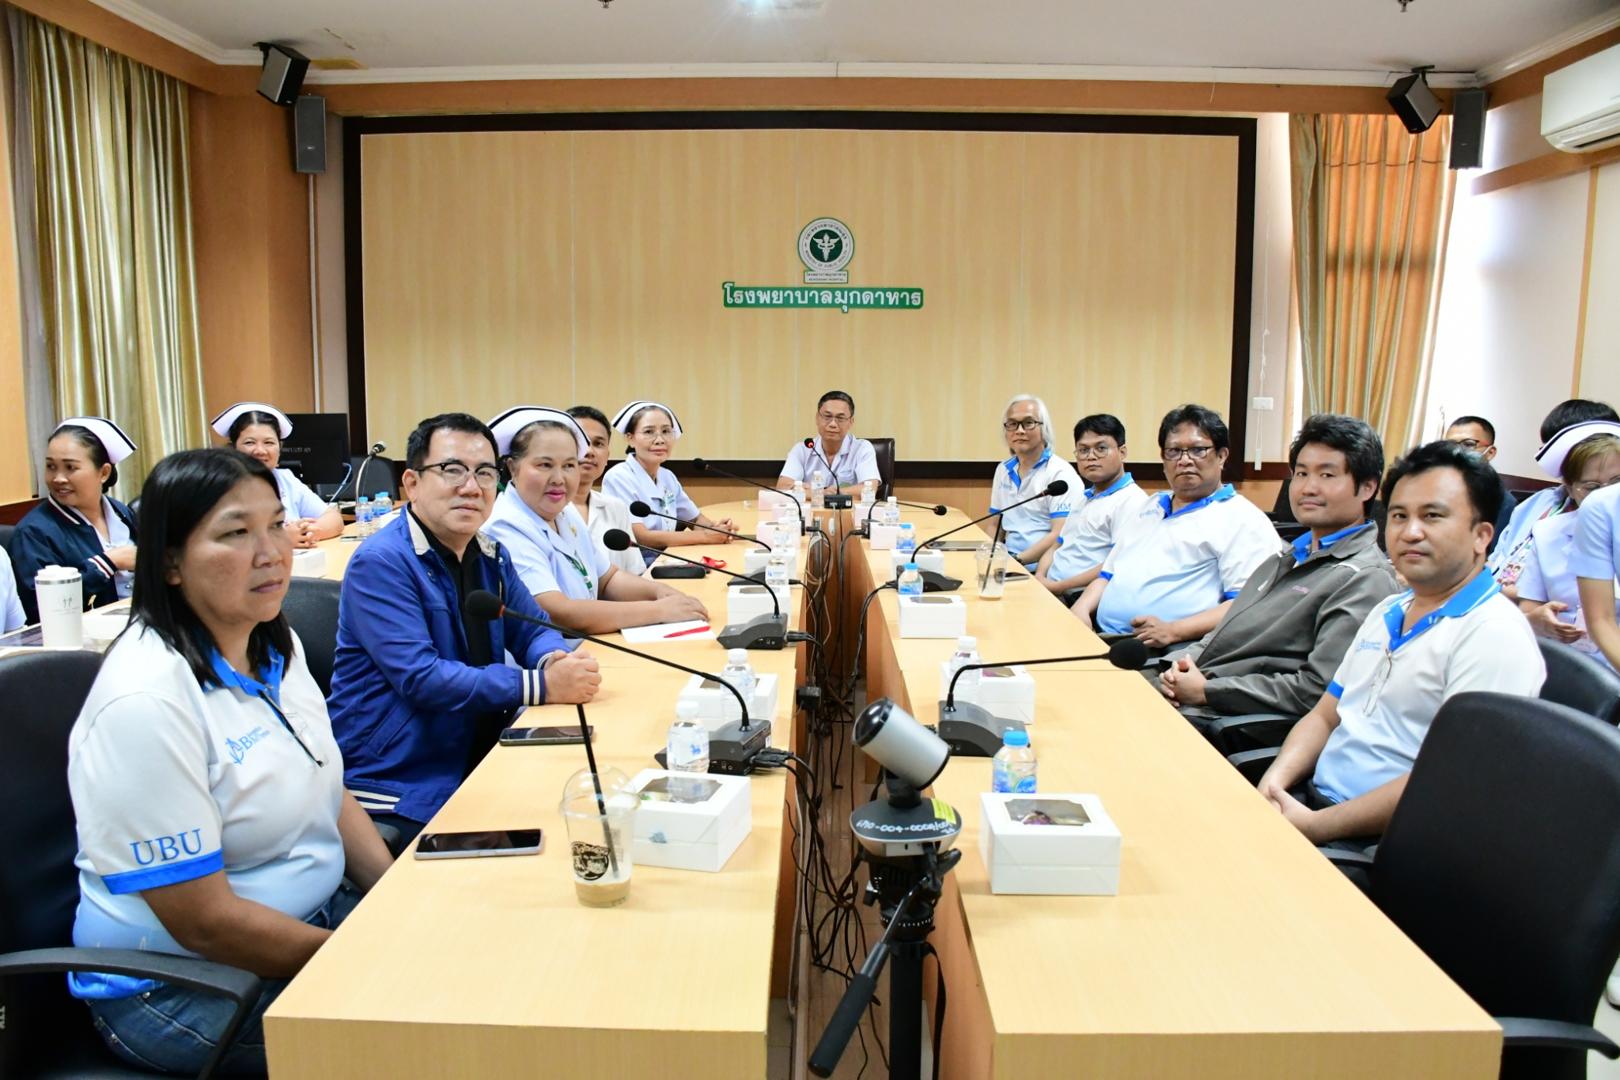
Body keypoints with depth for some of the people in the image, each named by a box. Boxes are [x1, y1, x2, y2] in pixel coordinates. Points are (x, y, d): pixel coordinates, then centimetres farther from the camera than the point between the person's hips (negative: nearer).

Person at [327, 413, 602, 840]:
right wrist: (542, 686, -27)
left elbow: (534, 631, 12)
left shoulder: (491, 555, 7)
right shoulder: (380, 563, -16)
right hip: (400, 795, -7)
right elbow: (421, 678, -24)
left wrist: (555, 660, -14)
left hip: (480, 763, 8)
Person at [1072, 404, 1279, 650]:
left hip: (1169, 654, -7)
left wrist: (1173, 631, -21)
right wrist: (1081, 609, 8)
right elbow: (1109, 572, 29)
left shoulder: (1241, 519, 1)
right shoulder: (1152, 506, 25)